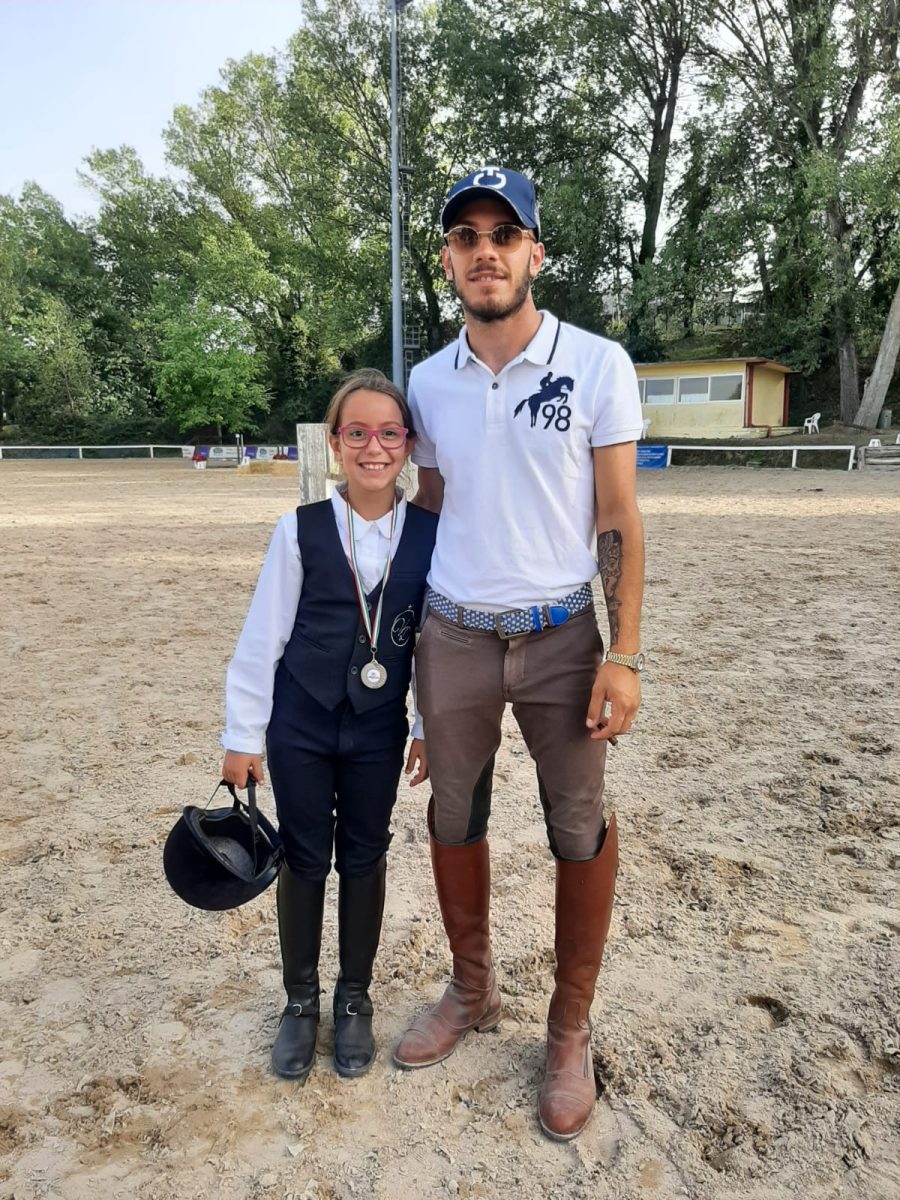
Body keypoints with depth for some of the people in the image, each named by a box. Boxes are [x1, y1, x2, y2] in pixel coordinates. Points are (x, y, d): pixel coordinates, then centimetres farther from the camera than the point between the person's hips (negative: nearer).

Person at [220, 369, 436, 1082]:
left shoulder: (430, 534, -6)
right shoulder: (301, 531, -10)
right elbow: (262, 638, -6)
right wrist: (242, 738, -3)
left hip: (379, 729, 1)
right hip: (301, 726, -1)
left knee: (364, 860, 14)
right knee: (304, 861, 12)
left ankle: (355, 999, 35)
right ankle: (301, 1001, 34)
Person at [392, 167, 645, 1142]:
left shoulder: (597, 364, -5)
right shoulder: (427, 382, 5)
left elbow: (618, 518, -6)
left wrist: (624, 654, -12)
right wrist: (404, 633, 12)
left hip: (560, 636, -3)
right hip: (452, 635, 4)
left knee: (580, 831, 4)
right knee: (453, 819, 13)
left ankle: (570, 1031, 25)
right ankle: (471, 991, 36)